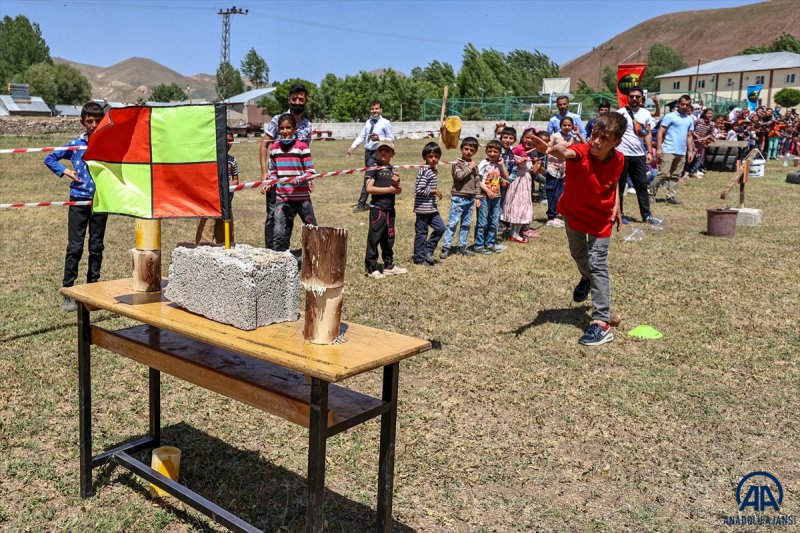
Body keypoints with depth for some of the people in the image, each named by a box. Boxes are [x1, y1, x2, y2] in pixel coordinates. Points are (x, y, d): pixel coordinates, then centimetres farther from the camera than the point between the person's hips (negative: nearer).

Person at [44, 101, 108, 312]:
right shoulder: (75, 145, 3)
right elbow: (49, 158, 13)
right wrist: (65, 171, -1)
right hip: (78, 200, -1)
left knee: (97, 247, 8)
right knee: (75, 247, -2)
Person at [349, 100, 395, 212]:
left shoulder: (385, 123, -6)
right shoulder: (368, 122, 11)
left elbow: (391, 139, -4)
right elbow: (361, 136, 9)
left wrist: (379, 138, -18)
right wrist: (352, 146, -4)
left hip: (377, 153, -7)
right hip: (367, 152, 7)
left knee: (368, 177, -12)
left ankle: (362, 204, -9)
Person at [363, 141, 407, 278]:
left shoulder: (393, 170, 13)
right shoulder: (374, 168, -5)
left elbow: (398, 191, 12)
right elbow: (369, 188, -15)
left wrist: (396, 183, -11)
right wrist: (389, 189, -12)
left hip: (390, 209, 7)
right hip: (377, 208, -7)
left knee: (389, 238, 15)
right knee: (374, 238, -3)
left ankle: (388, 265, 25)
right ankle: (372, 268, 2)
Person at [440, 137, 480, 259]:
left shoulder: (474, 165, 12)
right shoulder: (457, 163, -5)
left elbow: (477, 182, 17)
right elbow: (459, 176, -22)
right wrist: (469, 168, -12)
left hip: (470, 198, 6)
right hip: (458, 197, -6)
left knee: (466, 224, 10)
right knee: (453, 223, -7)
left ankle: (461, 247, 19)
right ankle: (445, 247, -4)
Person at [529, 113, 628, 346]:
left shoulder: (618, 160, -19)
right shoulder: (581, 152, -30)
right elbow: (567, 153, -56)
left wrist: (616, 207, -1)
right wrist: (551, 150, -77)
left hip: (601, 218, -1)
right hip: (573, 212, 1)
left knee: (597, 263, -11)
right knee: (578, 254, 23)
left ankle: (601, 323, -10)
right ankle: (586, 279, 60)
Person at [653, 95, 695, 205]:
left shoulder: (690, 119, 14)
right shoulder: (670, 116, -4)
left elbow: (689, 136, 20)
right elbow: (660, 132, -7)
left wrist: (690, 151, 14)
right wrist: (659, 148, -15)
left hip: (682, 152, 6)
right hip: (668, 150, -6)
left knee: (675, 176, 8)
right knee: (663, 174, -10)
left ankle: (671, 197, 14)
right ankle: (651, 193, 0)